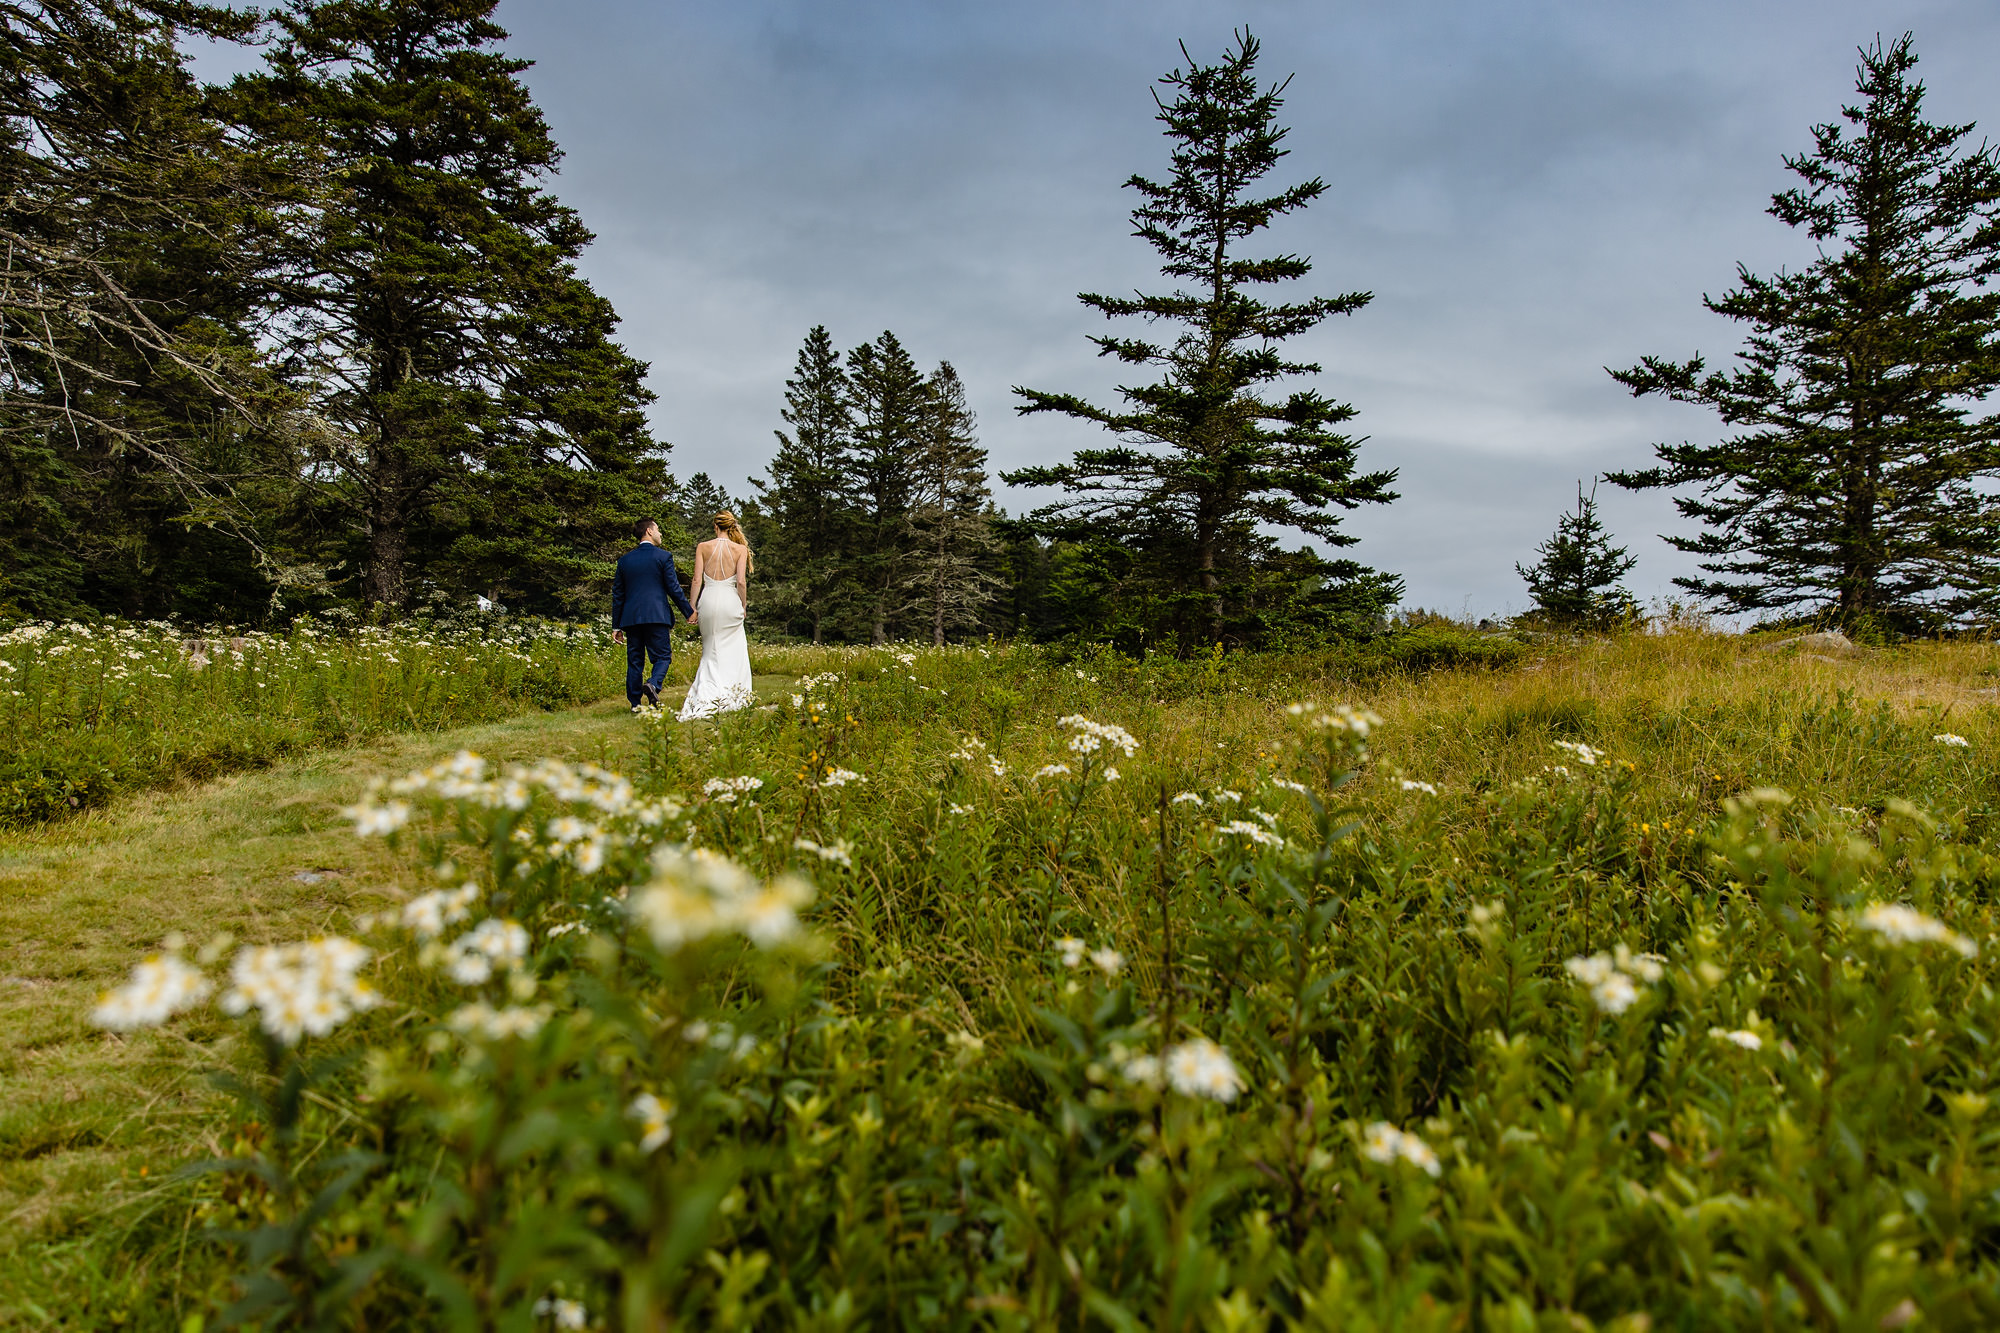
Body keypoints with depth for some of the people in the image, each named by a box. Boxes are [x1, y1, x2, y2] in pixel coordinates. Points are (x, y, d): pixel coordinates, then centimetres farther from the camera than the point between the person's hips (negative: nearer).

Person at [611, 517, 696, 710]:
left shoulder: (624, 560, 12)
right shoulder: (664, 556, -1)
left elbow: (617, 594, 13)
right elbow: (673, 588, -3)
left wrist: (616, 626, 16)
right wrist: (689, 612, 7)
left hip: (631, 617, 4)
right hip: (657, 615, -4)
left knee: (635, 661, 7)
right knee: (663, 656, 3)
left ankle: (635, 704, 6)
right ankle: (653, 684, -24)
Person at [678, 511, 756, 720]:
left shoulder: (703, 547, 1)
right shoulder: (740, 549, -2)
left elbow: (697, 581, -1)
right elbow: (741, 581, -8)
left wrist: (692, 607, 5)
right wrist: (743, 605, 5)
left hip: (708, 600, 2)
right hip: (730, 601, -2)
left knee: (711, 650, 12)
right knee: (732, 650, 8)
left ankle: (706, 699, 2)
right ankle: (729, 698, 6)